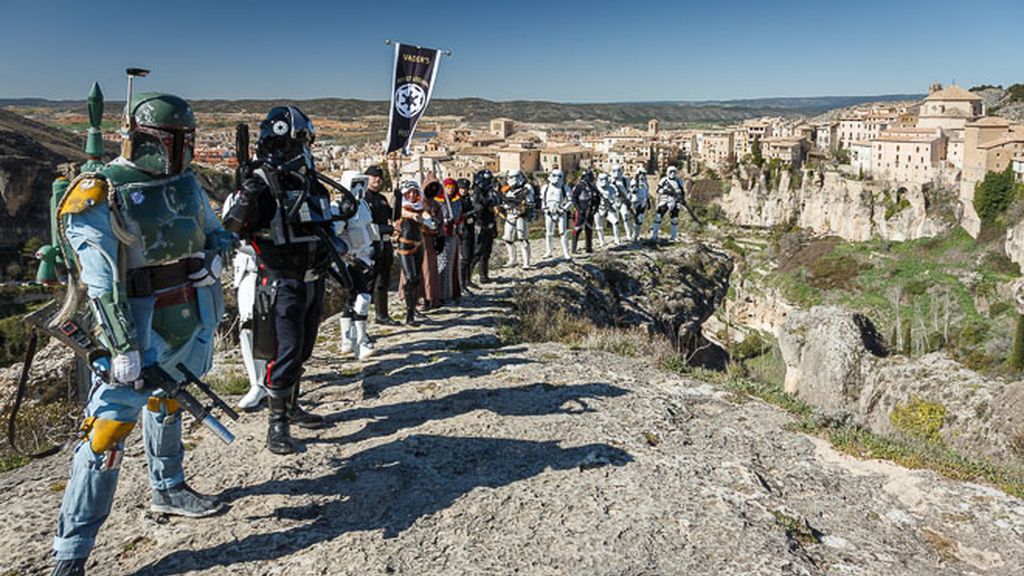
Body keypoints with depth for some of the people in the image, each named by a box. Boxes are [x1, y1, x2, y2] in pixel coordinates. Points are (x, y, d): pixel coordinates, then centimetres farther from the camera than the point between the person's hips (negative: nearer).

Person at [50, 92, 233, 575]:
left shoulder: (186, 182, 4)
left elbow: (214, 230, 19)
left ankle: (168, 490, 44)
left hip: (196, 322, 7)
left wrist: (217, 247, -6)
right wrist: (126, 351, -24)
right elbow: (102, 286, -20)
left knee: (166, 404, 25)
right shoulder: (98, 196, -15)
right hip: (141, 331, -6)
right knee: (106, 433, -5)